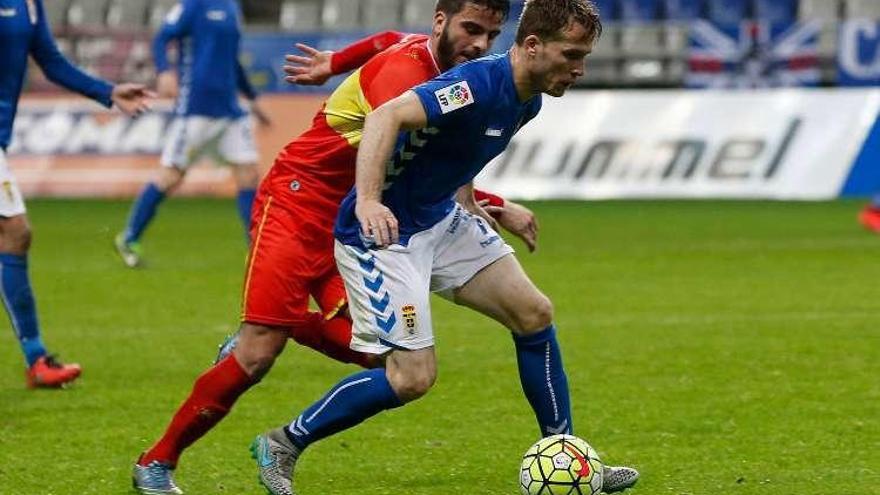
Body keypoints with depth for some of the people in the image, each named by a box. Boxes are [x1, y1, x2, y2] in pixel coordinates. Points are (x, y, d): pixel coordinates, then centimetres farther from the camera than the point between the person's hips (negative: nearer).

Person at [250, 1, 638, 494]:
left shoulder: (527, 101, 3)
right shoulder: (479, 85, -27)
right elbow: (387, 116, -40)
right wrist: (368, 202, -52)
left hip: (442, 219, 10)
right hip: (382, 232, -10)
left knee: (534, 314, 4)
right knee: (413, 377, -13)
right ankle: (282, 446, 5)